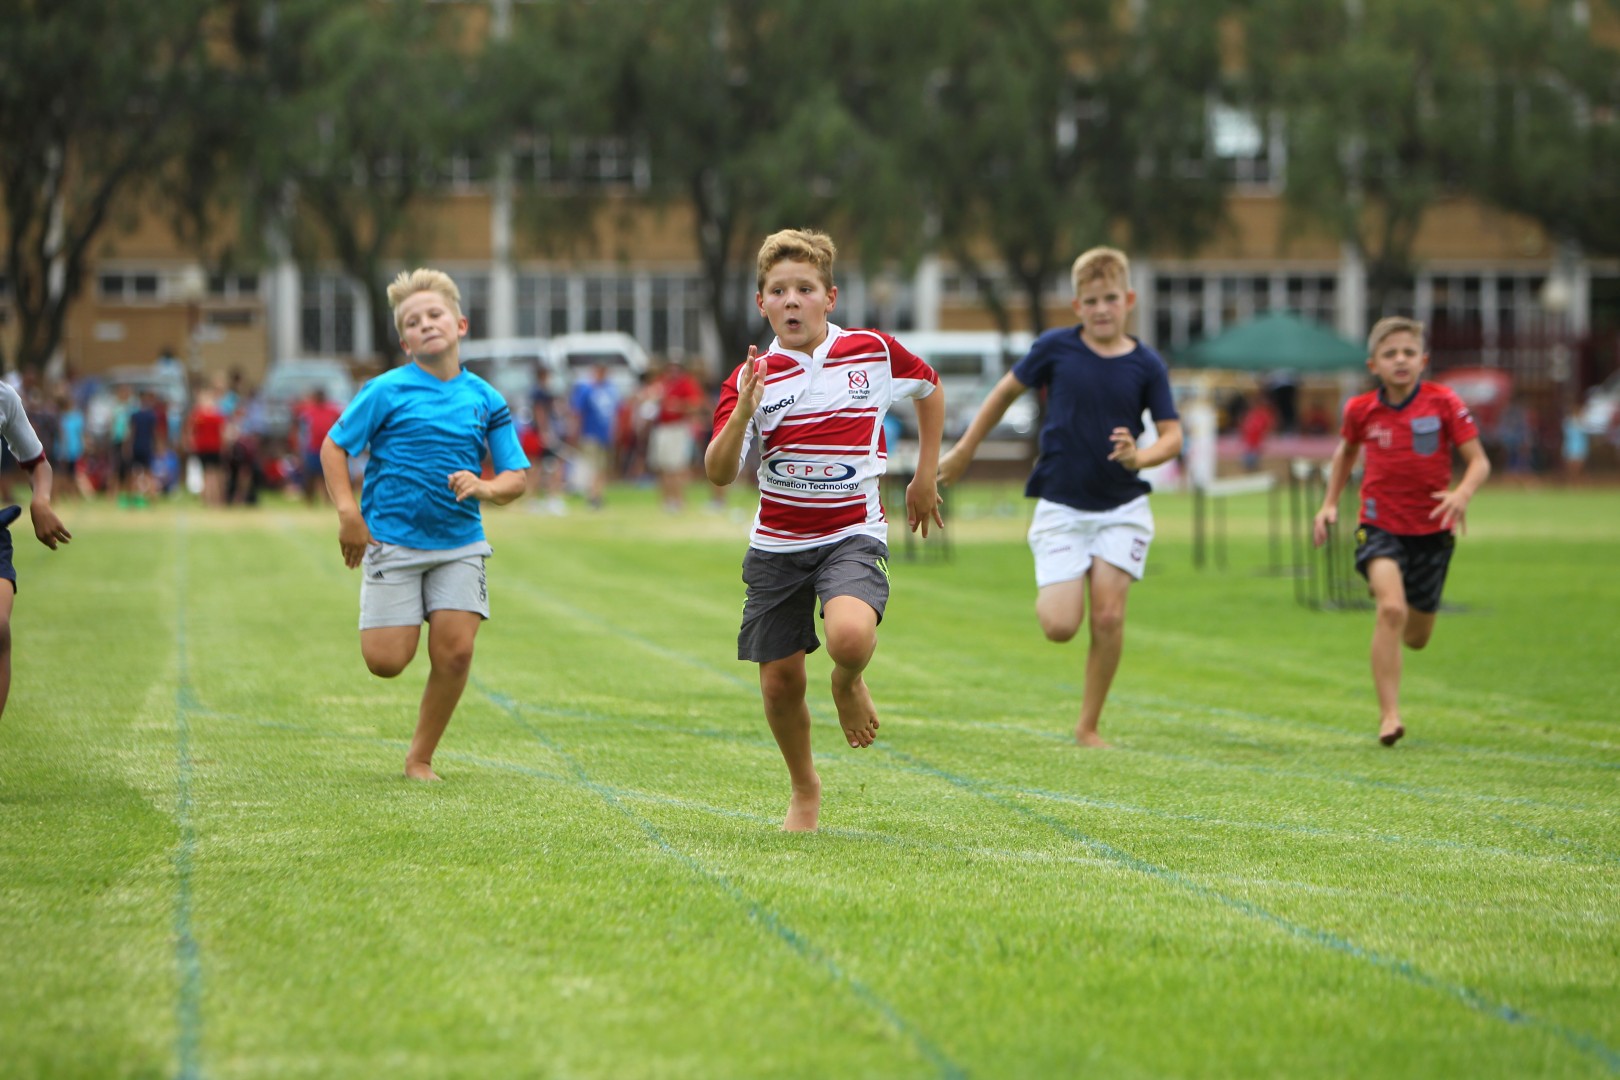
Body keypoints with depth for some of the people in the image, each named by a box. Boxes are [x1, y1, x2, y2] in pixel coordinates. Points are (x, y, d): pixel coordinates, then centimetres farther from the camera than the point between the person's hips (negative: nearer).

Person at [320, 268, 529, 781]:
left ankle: (420, 757, 8)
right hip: (392, 540, -2)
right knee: (386, 661, -9)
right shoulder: (387, 391, -5)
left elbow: (517, 477, 6)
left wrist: (484, 487, -16)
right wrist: (348, 513, -11)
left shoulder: (485, 400, 4)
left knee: (456, 652, -10)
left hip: (459, 543, 2)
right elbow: (333, 447, 0)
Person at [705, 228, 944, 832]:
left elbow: (930, 387, 17)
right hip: (777, 544, 2)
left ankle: (849, 683, 7)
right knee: (780, 680, 5)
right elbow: (719, 474, -14)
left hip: (852, 536, -2)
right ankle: (804, 791, 32)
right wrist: (743, 413, -31)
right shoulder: (752, 377, -5)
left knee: (849, 636, -31)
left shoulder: (874, 352, -4)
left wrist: (926, 476, 19)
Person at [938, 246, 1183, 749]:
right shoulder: (1055, 348, -4)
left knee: (1109, 616, -9)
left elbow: (1172, 434, -1)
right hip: (1061, 505, -1)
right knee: (1060, 626, -11)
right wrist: (964, 451, 14)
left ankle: (1088, 726, 7)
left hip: (1122, 507, 1)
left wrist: (1140, 457, -23)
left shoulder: (1147, 365, -3)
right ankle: (1053, 589, 27)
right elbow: (1007, 390, 10)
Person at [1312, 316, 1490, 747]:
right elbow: (1346, 452, 18)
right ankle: (1389, 715, -23)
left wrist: (1463, 493, -30)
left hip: (1432, 529, 1)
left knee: (1416, 638, 14)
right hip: (1381, 526, -1)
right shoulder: (1360, 410, -4)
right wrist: (1329, 503, 11)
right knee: (1392, 609, -27)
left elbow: (1479, 460, -10)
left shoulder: (1444, 403, -10)